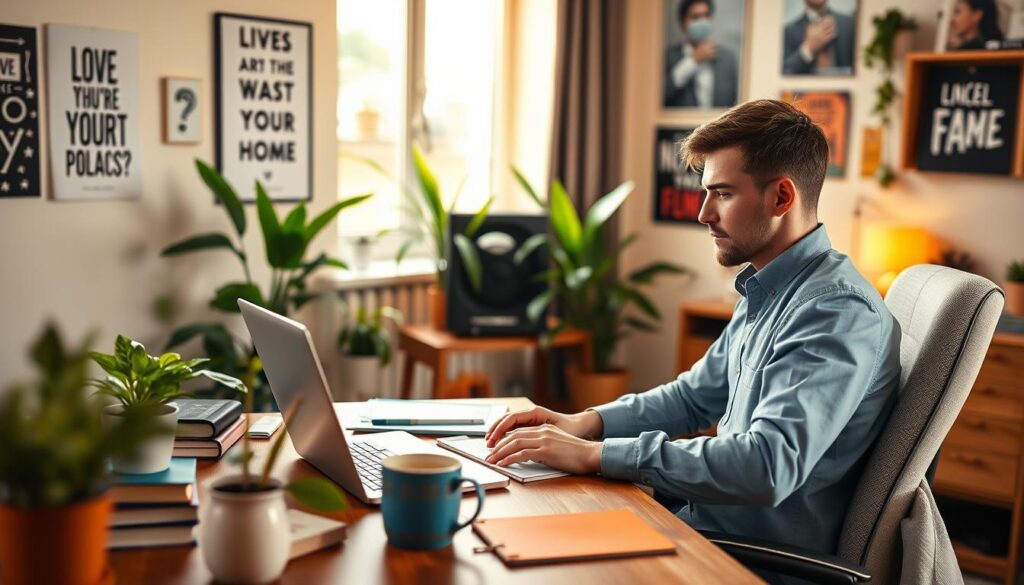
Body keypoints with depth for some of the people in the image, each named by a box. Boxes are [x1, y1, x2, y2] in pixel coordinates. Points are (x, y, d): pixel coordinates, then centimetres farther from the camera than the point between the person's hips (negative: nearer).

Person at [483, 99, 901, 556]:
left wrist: (596, 454, -29)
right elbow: (696, 395, 19)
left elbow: (769, 466, -32)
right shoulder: (764, 293, 10)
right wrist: (587, 423, 3)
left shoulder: (838, 312, -22)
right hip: (700, 519, 9)